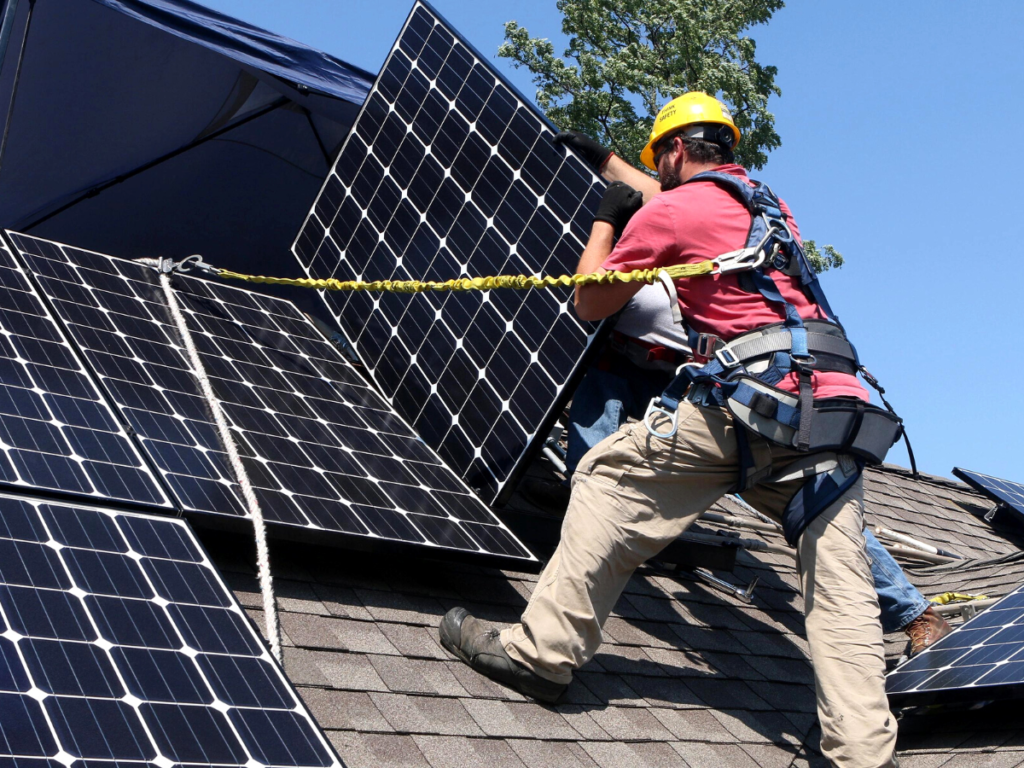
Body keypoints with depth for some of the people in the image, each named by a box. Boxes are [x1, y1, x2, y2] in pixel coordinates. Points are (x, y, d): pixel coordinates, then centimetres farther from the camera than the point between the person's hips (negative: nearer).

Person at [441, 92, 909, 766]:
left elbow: (591, 304, 15)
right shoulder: (772, 208, 29)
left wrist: (605, 220, 31)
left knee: (609, 481, 4)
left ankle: (544, 650, 3)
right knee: (843, 591, 2)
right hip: (835, 405, 7)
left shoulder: (670, 210, 8)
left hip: (754, 393, -7)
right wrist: (614, 171, 62)